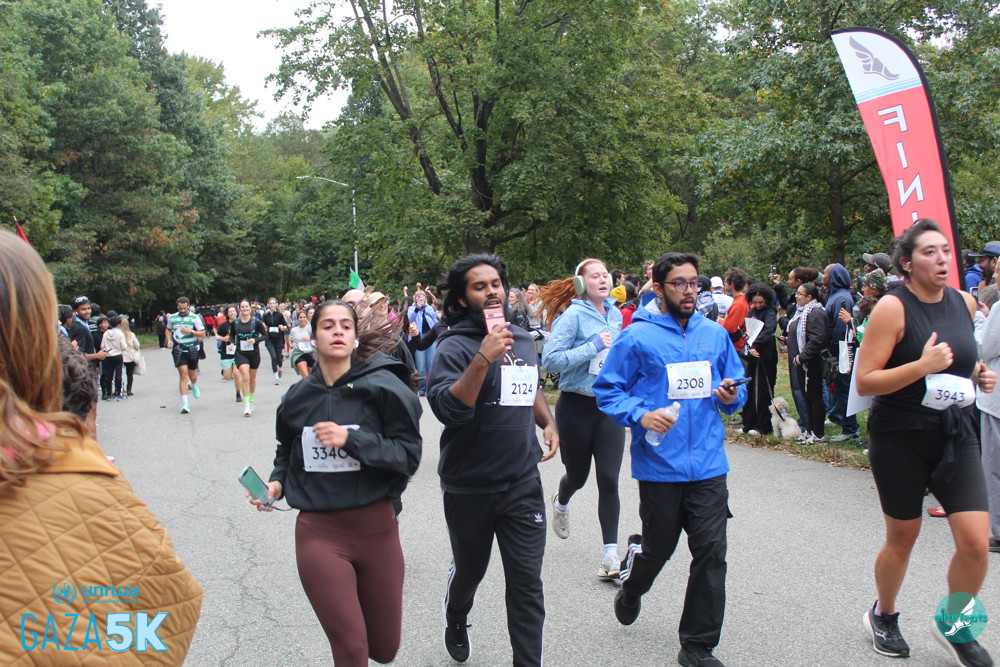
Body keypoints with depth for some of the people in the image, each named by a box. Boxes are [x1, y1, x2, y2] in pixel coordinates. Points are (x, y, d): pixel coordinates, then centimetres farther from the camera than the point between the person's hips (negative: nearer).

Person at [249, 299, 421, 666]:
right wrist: (277, 483, 2)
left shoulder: (383, 385, -8)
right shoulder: (298, 396, 4)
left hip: (375, 528, -1)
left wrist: (351, 439, -23)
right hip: (319, 532, 1)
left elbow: (408, 455, -13)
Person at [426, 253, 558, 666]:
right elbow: (447, 408, -29)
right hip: (469, 488, -3)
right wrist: (484, 358, -36)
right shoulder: (455, 346, -14)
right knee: (470, 570, 19)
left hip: (523, 483, 3)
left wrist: (547, 421, 8)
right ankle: (456, 621, 51)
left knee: (526, 581, 0)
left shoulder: (524, 340, 7)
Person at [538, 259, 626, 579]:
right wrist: (594, 347, -23)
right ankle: (561, 502, 50)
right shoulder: (573, 315, -14)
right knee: (578, 476, 13)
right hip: (577, 406, -4)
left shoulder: (614, 315, 7)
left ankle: (610, 554, 0)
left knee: (609, 480, -5)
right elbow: (550, 360, -22)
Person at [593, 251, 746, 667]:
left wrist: (733, 396, -4)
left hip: (708, 465, 3)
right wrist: (640, 415, -19)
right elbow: (607, 391, -4)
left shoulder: (715, 334, 8)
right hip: (660, 465, -3)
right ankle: (631, 586, 47)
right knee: (659, 548, 11)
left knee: (711, 553, 0)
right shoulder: (637, 337, -5)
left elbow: (736, 386, 19)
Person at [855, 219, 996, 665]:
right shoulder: (893, 307, -13)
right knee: (902, 539, 10)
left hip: (956, 435, 5)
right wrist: (922, 367, -27)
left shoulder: (964, 302, 5)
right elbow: (864, 382, -17)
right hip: (901, 439, -4)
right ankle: (883, 616, 37)